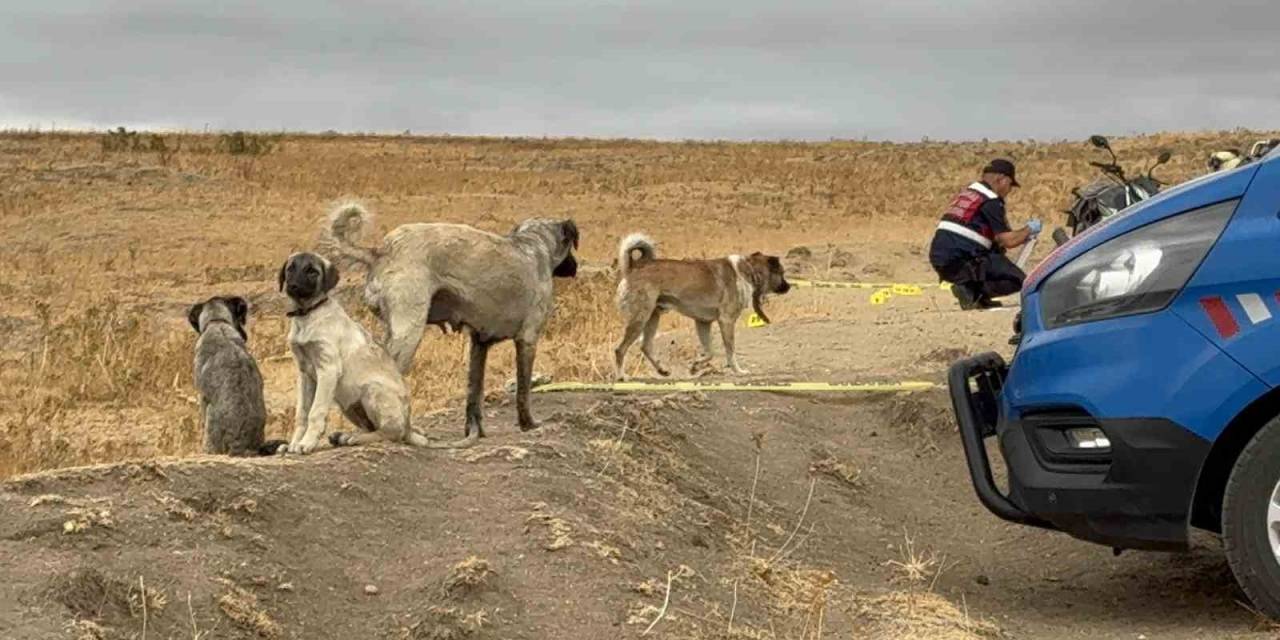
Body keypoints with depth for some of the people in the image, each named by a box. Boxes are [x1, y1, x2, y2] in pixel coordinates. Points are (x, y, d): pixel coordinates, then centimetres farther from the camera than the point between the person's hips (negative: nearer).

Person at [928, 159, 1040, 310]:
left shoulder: (965, 194, 22)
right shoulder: (991, 202, -7)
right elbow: (1007, 241, -8)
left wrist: (1022, 236, 27)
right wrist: (1029, 230, 10)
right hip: (959, 262, -9)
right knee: (1018, 280, -3)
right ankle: (971, 291, -12)